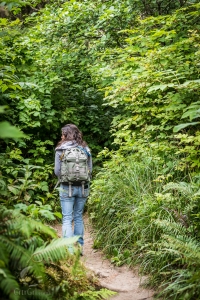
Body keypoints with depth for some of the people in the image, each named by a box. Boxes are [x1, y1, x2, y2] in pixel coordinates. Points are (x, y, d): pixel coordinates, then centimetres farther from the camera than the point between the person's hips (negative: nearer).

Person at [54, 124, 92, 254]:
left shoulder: (61, 150, -6)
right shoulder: (85, 149, 2)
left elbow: (57, 171, -5)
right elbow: (90, 170, 5)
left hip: (66, 188, -3)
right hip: (83, 187, 3)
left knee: (67, 219, 2)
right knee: (79, 217, 15)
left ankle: (69, 249, -4)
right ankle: (79, 246, 19)